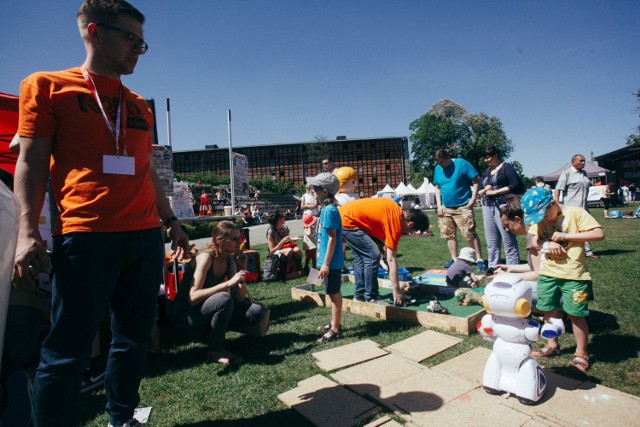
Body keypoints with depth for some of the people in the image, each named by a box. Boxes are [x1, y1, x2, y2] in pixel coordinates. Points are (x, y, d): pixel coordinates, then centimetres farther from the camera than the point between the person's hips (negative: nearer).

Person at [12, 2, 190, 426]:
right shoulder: (48, 86, 7)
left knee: (134, 338, 12)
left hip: (145, 237, 5)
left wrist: (171, 220, 19)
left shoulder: (139, 104, 20)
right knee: (68, 351, -1)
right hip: (85, 236, -5)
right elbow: (31, 162, 1)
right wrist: (28, 231, -9)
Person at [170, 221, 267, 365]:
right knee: (224, 299, -36)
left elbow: (239, 299, -4)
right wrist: (228, 283, -36)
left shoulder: (230, 261, -1)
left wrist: (242, 279, -19)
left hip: (208, 313, 7)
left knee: (257, 312, -9)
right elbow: (193, 297, -31)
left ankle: (214, 330, 4)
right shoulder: (206, 257, -21)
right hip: (185, 315, -7)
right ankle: (215, 350, -17)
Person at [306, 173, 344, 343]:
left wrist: (326, 264, -20)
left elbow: (332, 239, -21)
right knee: (333, 293, 18)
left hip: (331, 262, -9)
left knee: (334, 294, 1)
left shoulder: (329, 210, -18)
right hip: (331, 261, 9)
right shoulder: (328, 208, 10)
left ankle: (334, 330, 12)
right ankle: (335, 323, 32)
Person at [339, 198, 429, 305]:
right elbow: (391, 259, -15)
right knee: (373, 256, -9)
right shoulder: (395, 222, -17)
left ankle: (359, 294, 23)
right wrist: (396, 290, -10)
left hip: (342, 214, 10)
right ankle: (371, 297, 2)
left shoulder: (397, 210, 7)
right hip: (347, 221, -10)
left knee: (360, 257, 17)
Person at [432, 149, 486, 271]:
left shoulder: (462, 164, -8)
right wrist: (439, 205, 5)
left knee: (470, 234, -8)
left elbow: (476, 180, -5)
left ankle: (480, 260, 1)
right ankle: (454, 259, 21)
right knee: (449, 234, 9)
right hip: (446, 208, 6)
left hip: (463, 206, -5)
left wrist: (473, 198, -11)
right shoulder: (437, 169, 6)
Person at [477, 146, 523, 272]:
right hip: (487, 207, 6)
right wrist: (484, 190, -4)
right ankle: (492, 266, 14)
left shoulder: (506, 167, 2)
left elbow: (515, 186, -9)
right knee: (491, 241, 7)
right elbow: (480, 191, 19)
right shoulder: (486, 171, 20)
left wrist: (494, 191, -10)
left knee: (508, 240, -6)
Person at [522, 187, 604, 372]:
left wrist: (566, 236, -20)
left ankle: (581, 353, 19)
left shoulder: (575, 213, -11)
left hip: (573, 275, -5)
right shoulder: (540, 219, 3)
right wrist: (546, 244, -15)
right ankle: (552, 345, 32)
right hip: (548, 273, 5)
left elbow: (599, 233, -16)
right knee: (549, 310, 13)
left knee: (575, 314, 2)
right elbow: (535, 240, 7)